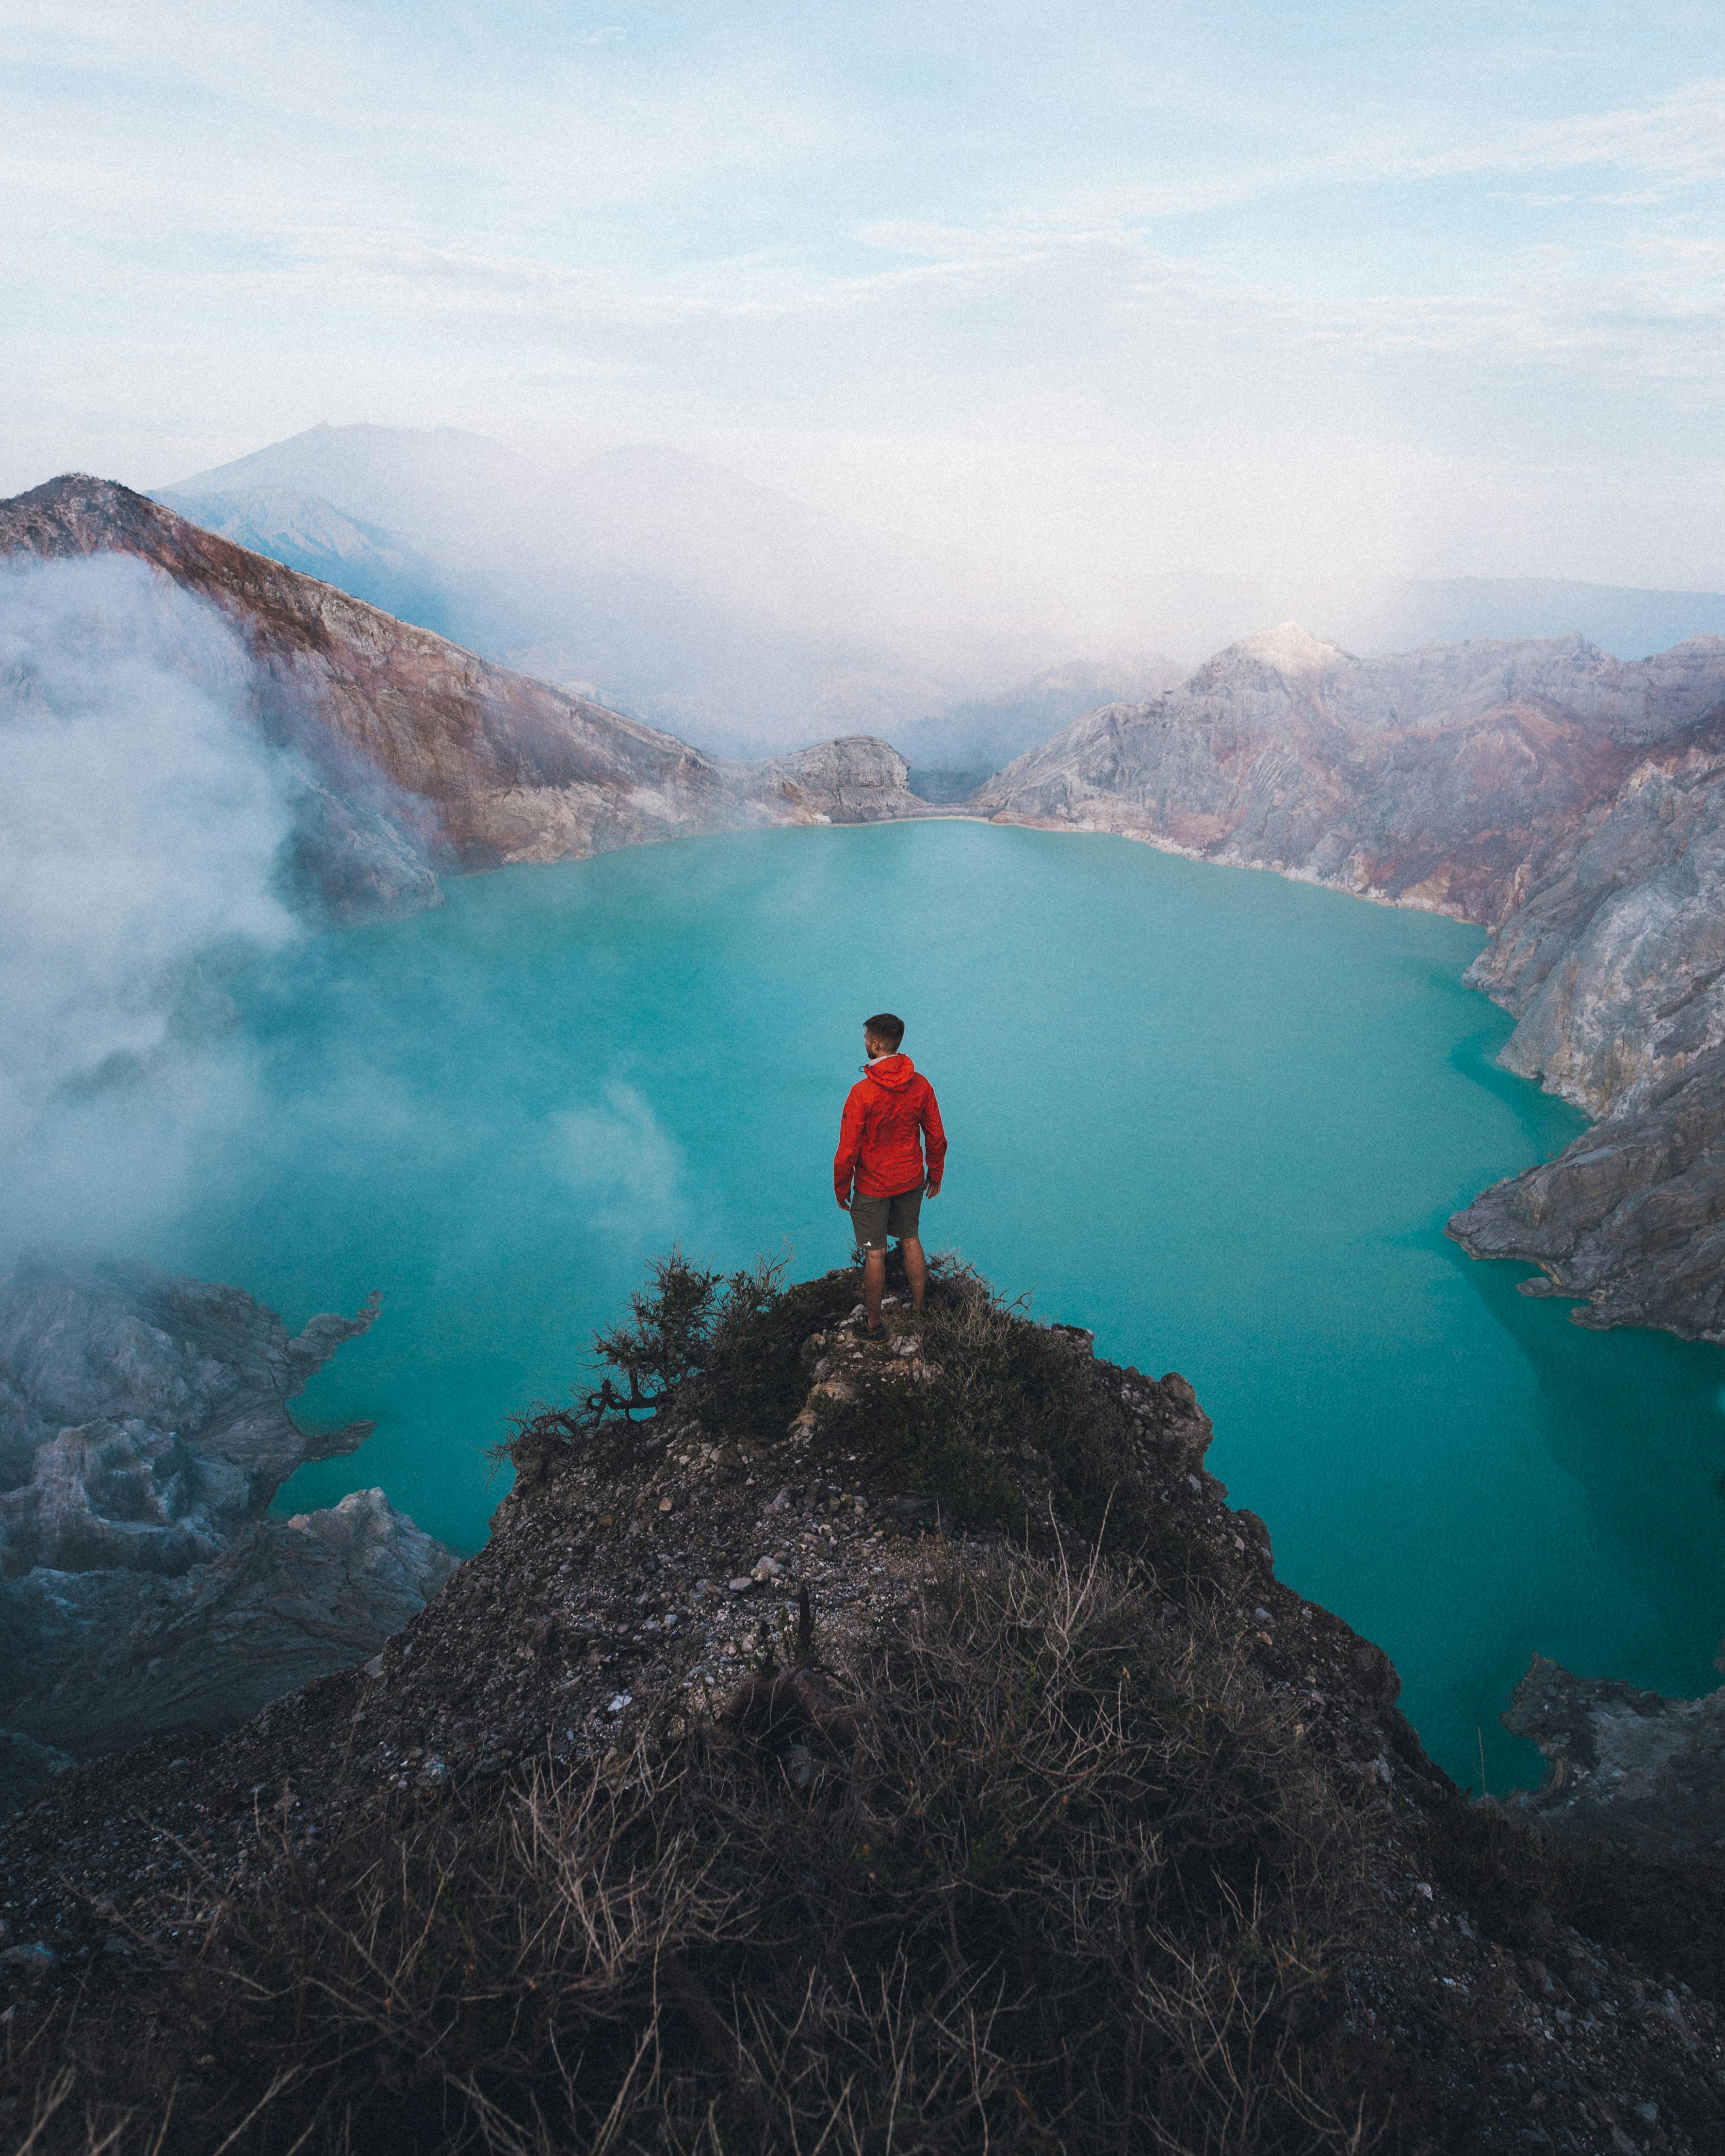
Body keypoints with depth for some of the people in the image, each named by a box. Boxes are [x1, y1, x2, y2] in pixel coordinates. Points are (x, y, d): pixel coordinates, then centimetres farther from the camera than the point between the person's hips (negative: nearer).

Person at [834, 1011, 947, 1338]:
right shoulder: (920, 1085, -9)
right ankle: (918, 1309, 35)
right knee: (911, 1240, 22)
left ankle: (873, 1324, 21)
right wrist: (935, 1175, 15)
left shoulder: (863, 1093, -23)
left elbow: (848, 1150, -18)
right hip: (911, 1180, 5)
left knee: (875, 1253, 8)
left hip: (873, 1186, -4)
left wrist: (842, 1189, -3)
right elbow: (936, 1137, 0)